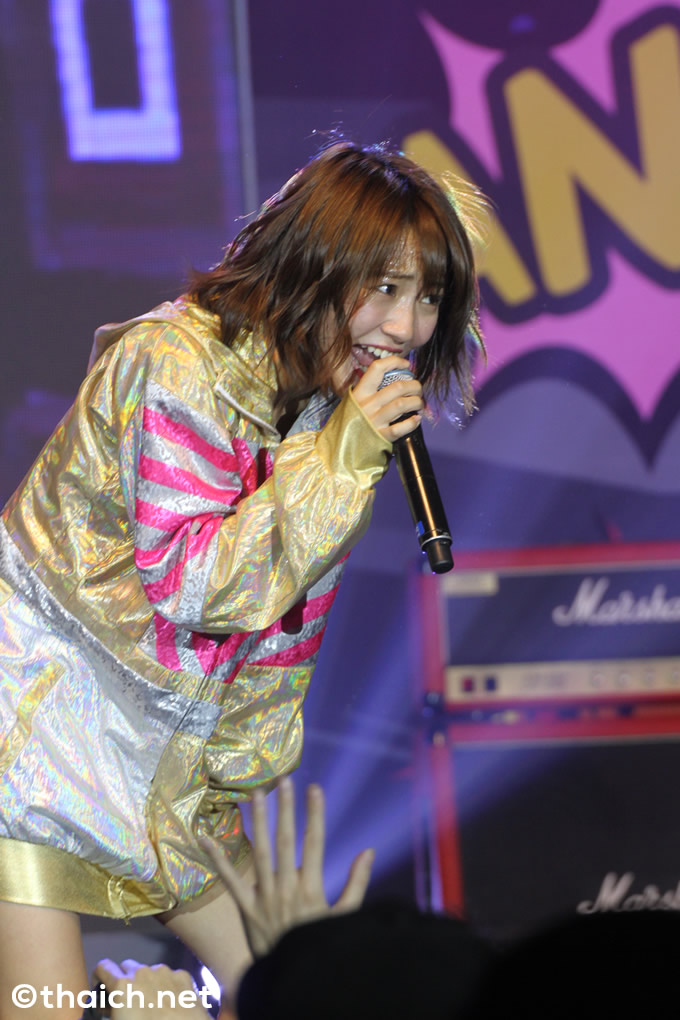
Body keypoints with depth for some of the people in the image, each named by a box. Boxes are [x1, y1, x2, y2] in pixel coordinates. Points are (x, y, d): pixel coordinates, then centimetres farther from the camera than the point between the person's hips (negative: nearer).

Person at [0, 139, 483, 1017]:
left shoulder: (331, 393, 3)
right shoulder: (181, 366, -22)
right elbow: (188, 583, -27)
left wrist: (234, 775, 13)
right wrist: (339, 457, -31)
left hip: (166, 745, 8)